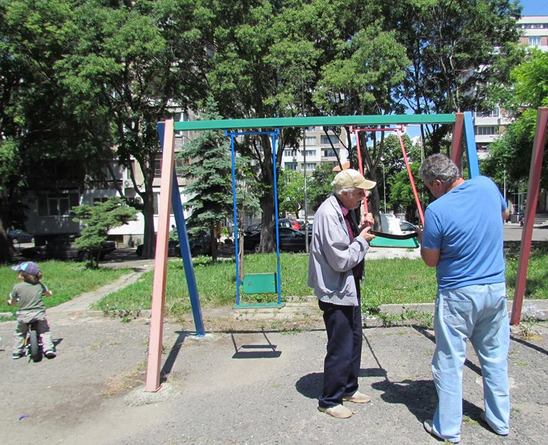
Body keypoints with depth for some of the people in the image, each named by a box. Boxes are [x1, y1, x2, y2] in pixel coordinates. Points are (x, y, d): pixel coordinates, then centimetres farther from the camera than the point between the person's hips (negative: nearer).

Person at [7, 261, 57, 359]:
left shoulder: (17, 287, -8)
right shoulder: (39, 285, -1)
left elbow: (12, 301, 6)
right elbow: (48, 293, 17)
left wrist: (10, 302, 30)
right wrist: (43, 293, 40)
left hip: (23, 315, 0)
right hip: (39, 314, 1)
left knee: (19, 334, 22)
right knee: (45, 331, 14)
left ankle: (16, 352, 26)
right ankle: (49, 349, 1)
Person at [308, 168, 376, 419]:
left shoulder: (343, 210, 6)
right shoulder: (328, 214, -24)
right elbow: (342, 260, -26)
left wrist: (361, 228, 2)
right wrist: (362, 240, -12)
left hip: (350, 287, 10)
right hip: (336, 292, -10)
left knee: (354, 340, 21)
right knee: (340, 349, 1)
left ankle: (348, 389, 38)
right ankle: (329, 401, 19)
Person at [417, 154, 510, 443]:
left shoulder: (437, 210, -19)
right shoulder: (486, 185, -3)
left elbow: (430, 261, -7)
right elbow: (504, 215, 20)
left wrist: (423, 237, 9)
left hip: (459, 295, -6)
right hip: (496, 288, 6)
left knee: (450, 362, 7)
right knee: (495, 356, 19)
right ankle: (499, 420, 34)